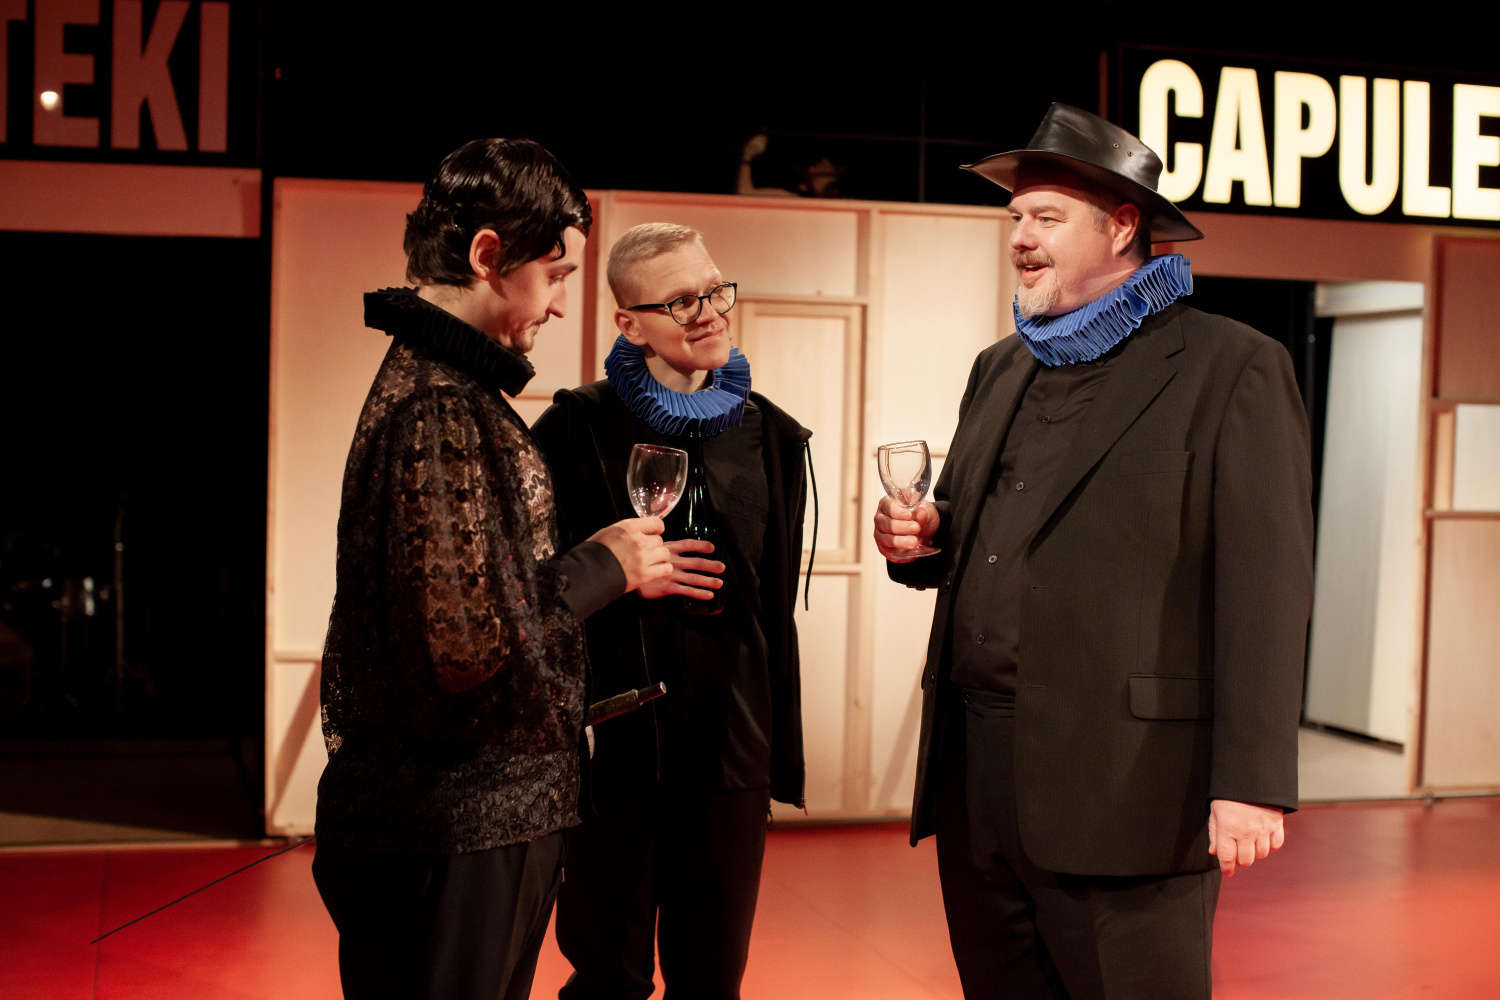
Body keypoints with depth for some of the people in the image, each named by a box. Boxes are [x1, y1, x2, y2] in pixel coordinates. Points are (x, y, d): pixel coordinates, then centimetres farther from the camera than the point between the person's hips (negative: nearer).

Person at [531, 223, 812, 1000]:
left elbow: (776, 605, 11)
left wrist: (782, 744, 10)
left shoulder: (770, 434, 7)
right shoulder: (579, 427, -4)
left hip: (732, 747, 3)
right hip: (615, 742, -2)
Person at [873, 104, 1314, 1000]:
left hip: (1123, 781, -6)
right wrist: (920, 541, 1)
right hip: (973, 768, 7)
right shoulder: (998, 370, 17)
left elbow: (1263, 588, -11)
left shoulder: (1234, 369, -5)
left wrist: (1251, 782, -17)